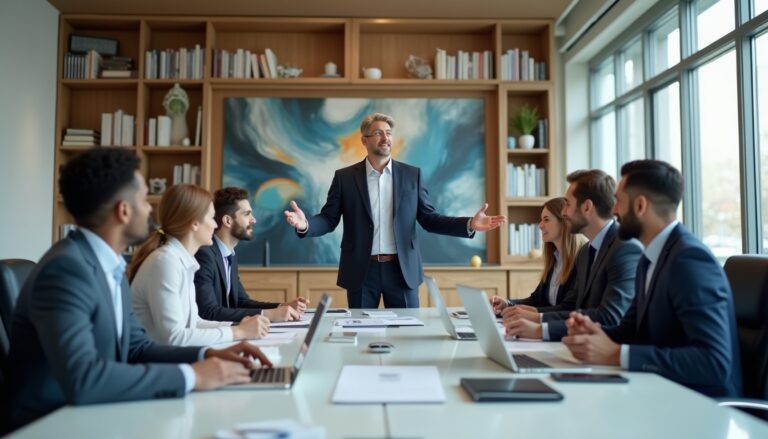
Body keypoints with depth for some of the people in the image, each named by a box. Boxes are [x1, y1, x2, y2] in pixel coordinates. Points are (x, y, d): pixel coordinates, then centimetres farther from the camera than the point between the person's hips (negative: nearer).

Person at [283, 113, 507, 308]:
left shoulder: (412, 174, 5)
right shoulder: (344, 177, 2)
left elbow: (429, 219, 4)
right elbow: (328, 219, 1)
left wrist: (469, 224, -10)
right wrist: (305, 224, -22)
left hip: (402, 270, 1)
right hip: (361, 271, -1)